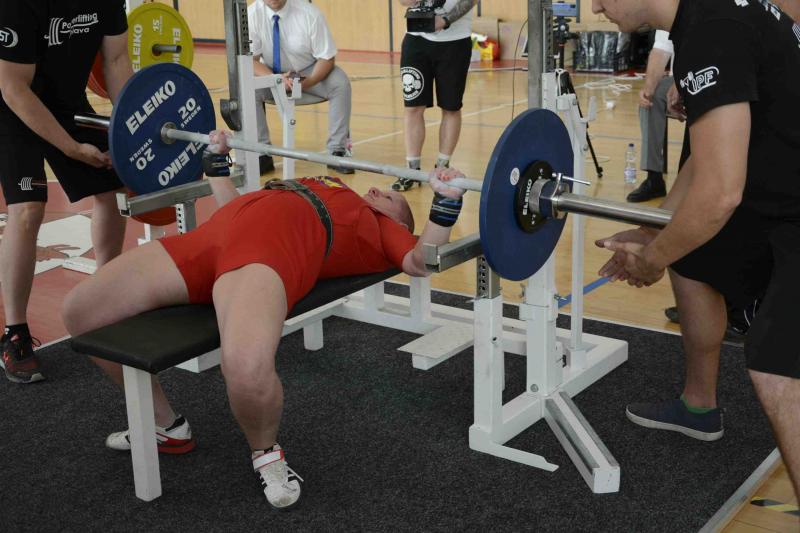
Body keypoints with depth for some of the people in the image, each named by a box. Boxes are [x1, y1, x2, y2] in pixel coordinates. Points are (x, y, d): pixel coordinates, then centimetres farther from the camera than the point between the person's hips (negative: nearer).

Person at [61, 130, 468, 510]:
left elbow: (421, 262, 5)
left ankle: (266, 453, -1)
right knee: (80, 314, 2)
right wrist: (215, 159, 50)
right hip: (208, 238, 7)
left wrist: (446, 201, -1)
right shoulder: (321, 191, 41)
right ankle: (166, 426, 18)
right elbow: (236, 211, 48)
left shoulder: (382, 228, 24)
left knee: (248, 369, -39)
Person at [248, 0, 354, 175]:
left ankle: (337, 150, -17)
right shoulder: (252, 14, -18)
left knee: (340, 83, -28)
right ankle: (262, 153, -17)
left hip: (309, 72, -1)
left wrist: (308, 81, -36)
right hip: (271, 74, 1)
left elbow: (327, 58, -17)